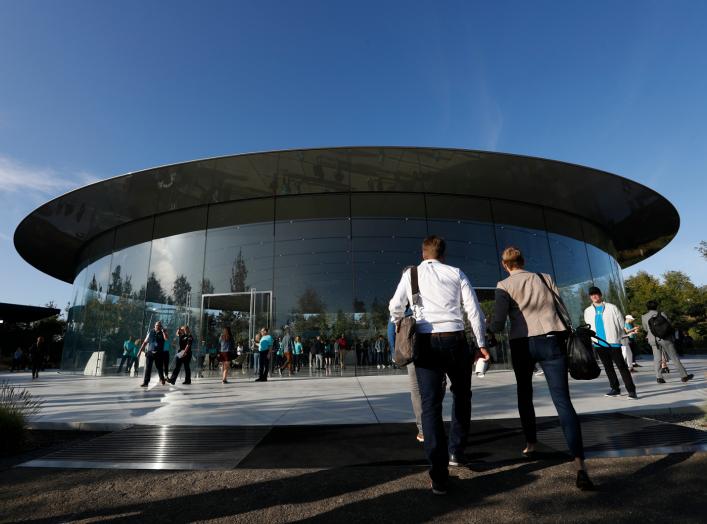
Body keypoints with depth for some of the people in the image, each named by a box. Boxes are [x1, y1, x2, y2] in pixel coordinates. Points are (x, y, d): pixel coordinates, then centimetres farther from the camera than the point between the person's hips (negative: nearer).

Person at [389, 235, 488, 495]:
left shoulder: (410, 274, 8)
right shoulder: (456, 273, 7)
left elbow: (395, 308, 7)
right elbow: (474, 310, 2)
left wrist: (400, 326, 28)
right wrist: (481, 342, 10)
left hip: (426, 342, 0)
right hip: (455, 340, 1)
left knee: (430, 404, 3)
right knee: (461, 395, 24)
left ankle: (439, 476, 2)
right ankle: (456, 452, 31)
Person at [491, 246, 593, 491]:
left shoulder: (504, 285, -2)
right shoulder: (545, 278, 9)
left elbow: (498, 324, -9)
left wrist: (487, 326, 12)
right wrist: (566, 337, 17)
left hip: (523, 343, -1)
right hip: (551, 341, 2)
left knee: (524, 394, 22)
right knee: (562, 400, -3)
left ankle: (531, 443, 32)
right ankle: (579, 463, -16)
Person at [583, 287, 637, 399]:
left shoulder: (611, 308, 0)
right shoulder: (588, 311, 9)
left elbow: (621, 323, 2)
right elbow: (588, 327, 16)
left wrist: (616, 337, -2)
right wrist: (592, 338, 7)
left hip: (613, 342, -4)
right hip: (599, 344, 4)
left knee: (621, 366, -5)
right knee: (608, 367, 12)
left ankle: (631, 390, -2)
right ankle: (615, 388, 21)